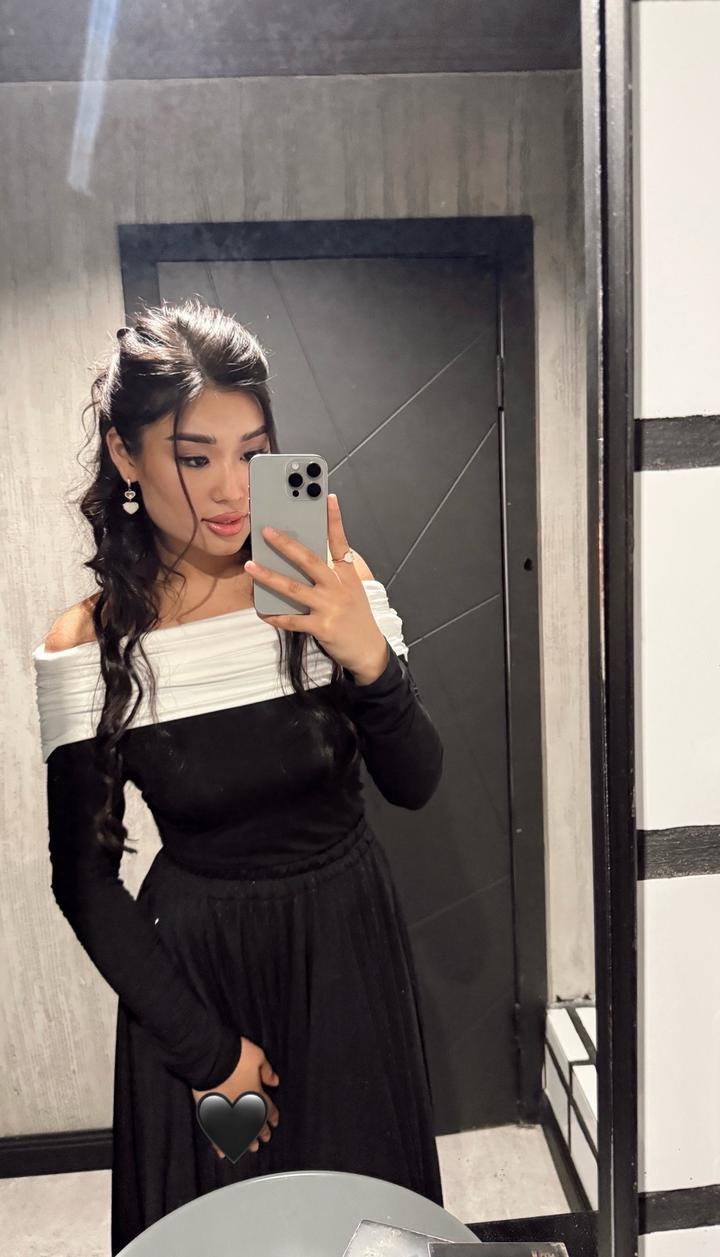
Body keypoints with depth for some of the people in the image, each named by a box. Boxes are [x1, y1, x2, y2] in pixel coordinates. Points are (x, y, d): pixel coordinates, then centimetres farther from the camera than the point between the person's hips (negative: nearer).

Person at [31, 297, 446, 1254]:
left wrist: (369, 659, -33)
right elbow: (84, 879, -8)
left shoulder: (328, 589, -12)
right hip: (195, 963, -1)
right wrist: (205, 1049, -6)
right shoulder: (89, 647, -15)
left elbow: (416, 784, -13)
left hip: (348, 939, 2)